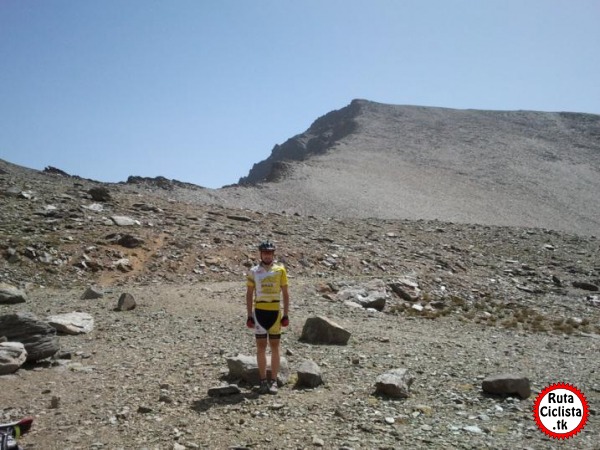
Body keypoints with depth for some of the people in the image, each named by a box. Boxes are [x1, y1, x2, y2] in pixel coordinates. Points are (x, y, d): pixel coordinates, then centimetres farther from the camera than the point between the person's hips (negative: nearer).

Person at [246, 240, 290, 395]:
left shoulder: (280, 270, 0)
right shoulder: (253, 271, 3)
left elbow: (285, 293, 3)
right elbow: (249, 294, 6)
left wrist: (286, 315, -2)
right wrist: (249, 316, 1)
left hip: (275, 312, -1)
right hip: (259, 312, 1)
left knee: (274, 347, 4)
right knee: (261, 347, 5)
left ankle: (273, 381, 12)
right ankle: (263, 380, 13)